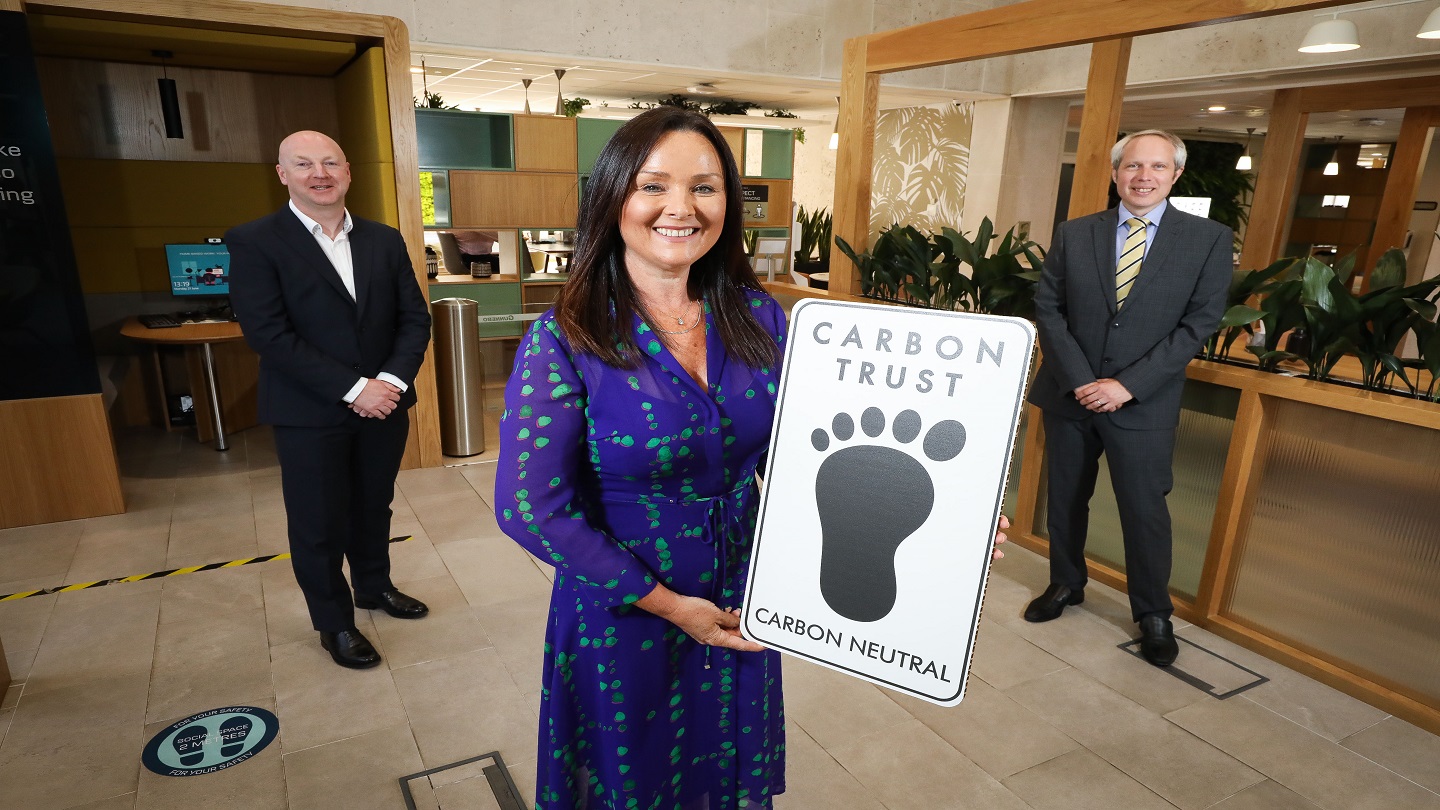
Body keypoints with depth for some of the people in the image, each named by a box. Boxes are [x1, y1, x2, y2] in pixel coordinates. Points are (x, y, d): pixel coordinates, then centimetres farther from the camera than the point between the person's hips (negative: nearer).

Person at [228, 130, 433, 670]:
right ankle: (333, 622, 29)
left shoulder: (384, 240, 5)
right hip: (310, 415, -4)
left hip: (384, 403, 4)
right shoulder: (253, 242, -8)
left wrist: (392, 380, -14)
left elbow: (415, 316, 2)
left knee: (374, 507, 19)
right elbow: (268, 333, -16)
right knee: (319, 524, 9)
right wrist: (352, 389, -21)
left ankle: (374, 586, 43)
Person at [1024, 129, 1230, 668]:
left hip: (1143, 403, -2)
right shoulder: (1073, 234, 2)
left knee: (1145, 510, 4)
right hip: (1069, 394, 2)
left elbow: (1197, 324, -7)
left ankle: (1153, 614, 25)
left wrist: (1127, 385, -16)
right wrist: (1080, 379, -12)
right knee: (1065, 498, 14)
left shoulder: (1209, 240, -2)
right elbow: (1048, 309, -1)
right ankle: (1066, 584, 36)